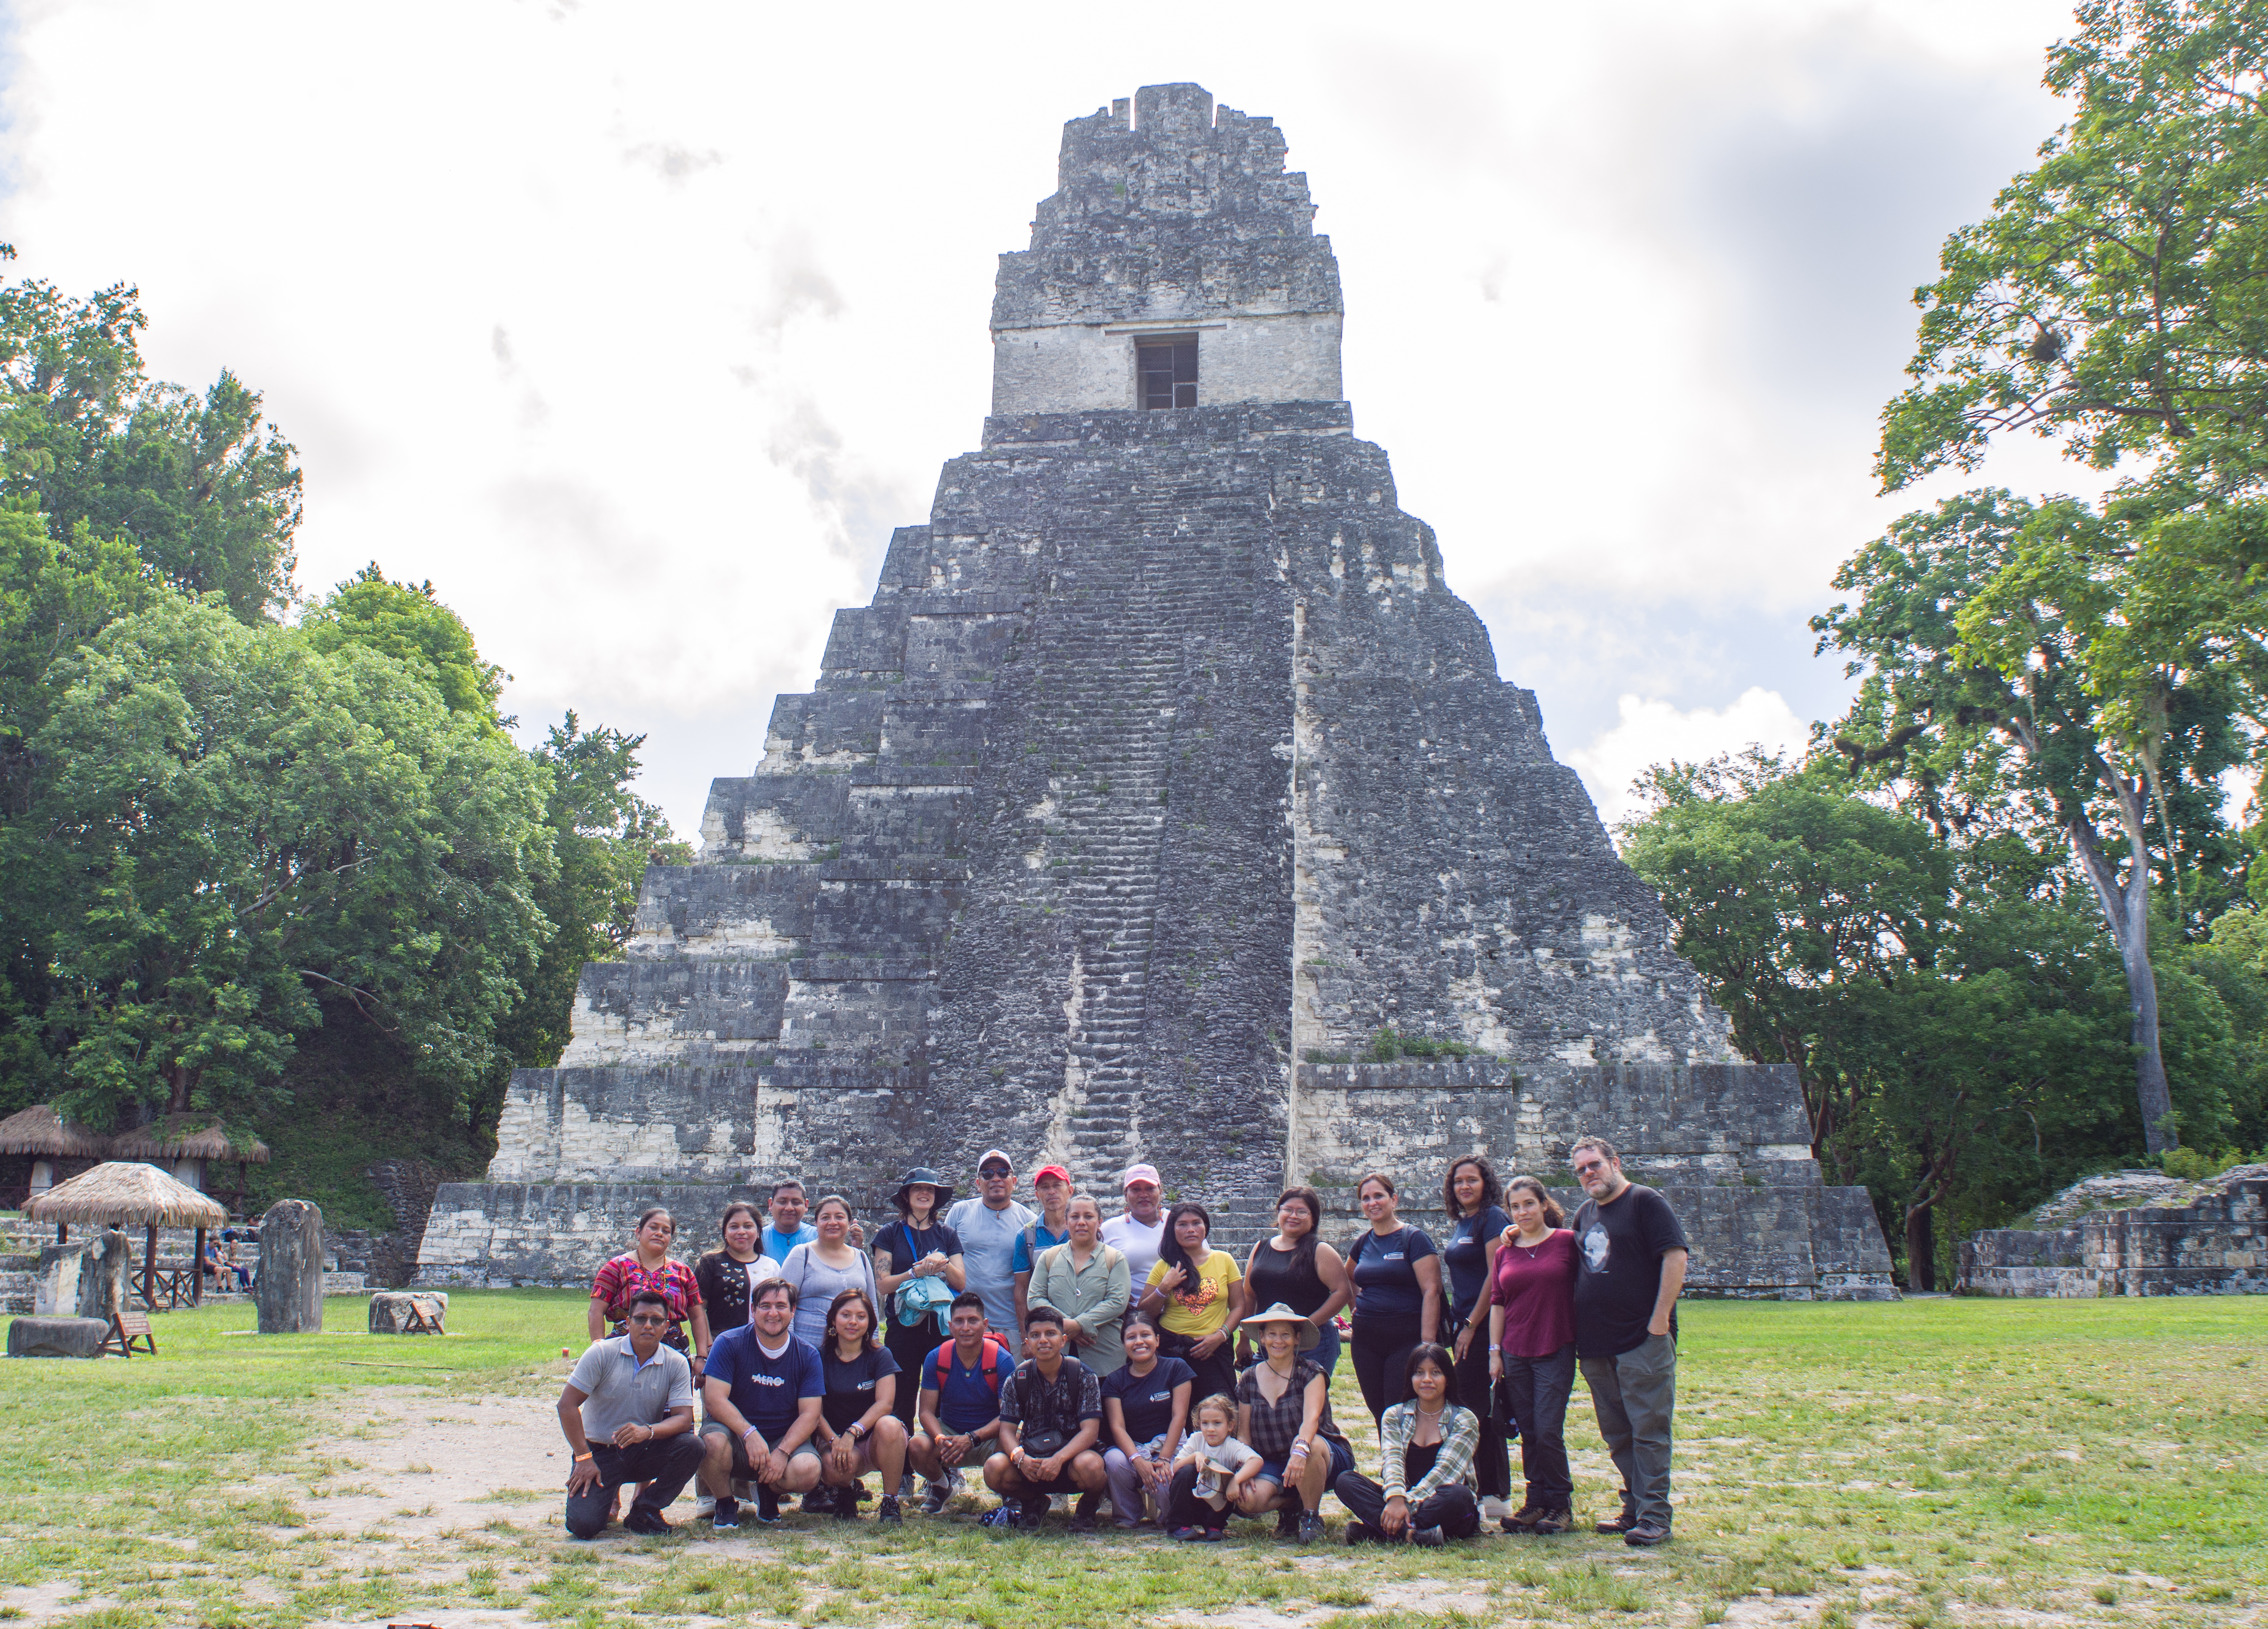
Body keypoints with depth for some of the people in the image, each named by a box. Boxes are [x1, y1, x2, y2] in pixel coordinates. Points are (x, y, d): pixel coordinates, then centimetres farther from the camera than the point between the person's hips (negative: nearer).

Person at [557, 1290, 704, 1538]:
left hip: (644, 1452, 2)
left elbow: (683, 1417, -11)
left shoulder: (676, 1364, -3)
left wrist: (648, 1431, -32)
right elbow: (567, 1405, -9)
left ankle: (644, 1511, -4)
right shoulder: (602, 1353, -9)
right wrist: (584, 1458, -15)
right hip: (599, 1452, -2)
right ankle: (606, 1501, 14)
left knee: (691, 1447, -26)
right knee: (583, 1525, -24)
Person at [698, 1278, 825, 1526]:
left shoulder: (808, 1355, -1)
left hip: (786, 1440, 1)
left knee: (808, 1471, -30)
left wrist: (782, 1452, -23)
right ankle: (725, 1504, -3)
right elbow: (714, 1399, -16)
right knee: (714, 1440, -36)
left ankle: (769, 1493, 9)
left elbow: (809, 1414, -6)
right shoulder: (729, 1344, -6)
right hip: (736, 1435, -1)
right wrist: (750, 1434, -29)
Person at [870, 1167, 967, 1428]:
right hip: (903, 1326, -1)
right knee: (902, 1399, -2)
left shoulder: (947, 1235, 13)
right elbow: (883, 1284, -2)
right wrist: (916, 1272, -17)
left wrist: (944, 1264, -12)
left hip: (942, 1326, 1)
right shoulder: (890, 1234, 7)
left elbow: (962, 1283, 8)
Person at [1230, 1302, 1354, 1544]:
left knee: (1310, 1446, -39)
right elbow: (1243, 1436, 6)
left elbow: (1311, 1419, -25)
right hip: (1273, 1464, 3)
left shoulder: (1311, 1374, -7)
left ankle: (1311, 1516, -12)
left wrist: (1301, 1448, -45)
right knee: (1249, 1501, -29)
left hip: (1329, 1459, -3)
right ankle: (1290, 1505, 7)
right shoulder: (1249, 1380, 5)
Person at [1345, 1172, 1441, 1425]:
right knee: (1379, 1415, 10)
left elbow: (1432, 1292, -13)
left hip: (1407, 1338, -6)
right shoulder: (1363, 1242, 12)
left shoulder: (1414, 1238, -6)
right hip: (1366, 1342, 6)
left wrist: (1427, 1345, -20)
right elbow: (1348, 1278, 33)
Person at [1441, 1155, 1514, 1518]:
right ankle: (1490, 1491, 16)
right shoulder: (1460, 1224, 17)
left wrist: (1471, 1325, -16)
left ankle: (1494, 1498, -2)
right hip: (1464, 1327, 9)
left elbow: (1496, 1277, -16)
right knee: (1471, 1408, 10)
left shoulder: (1493, 1218, -10)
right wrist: (1456, 1324, 13)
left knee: (1480, 1409, -7)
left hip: (1484, 1325, -9)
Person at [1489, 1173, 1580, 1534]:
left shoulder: (1568, 1242, -3)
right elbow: (1497, 1303, 11)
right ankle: (1537, 1502, 18)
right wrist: (1494, 1351, 6)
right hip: (1516, 1353, 4)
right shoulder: (1505, 1253, 9)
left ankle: (1561, 1504, 9)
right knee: (1528, 1433, 8)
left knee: (1548, 1431, -7)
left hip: (1556, 1351, -4)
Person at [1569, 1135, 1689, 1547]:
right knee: (1617, 1434, 11)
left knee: (1649, 1430, -5)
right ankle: (1634, 1509, 20)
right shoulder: (1585, 1214, 17)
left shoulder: (1646, 1202, -5)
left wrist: (1660, 1319, -16)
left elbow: (1676, 1257, -12)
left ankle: (1654, 1516, -1)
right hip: (1595, 1344, 7)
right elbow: (1576, 1269, 30)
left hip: (1643, 1340, -7)